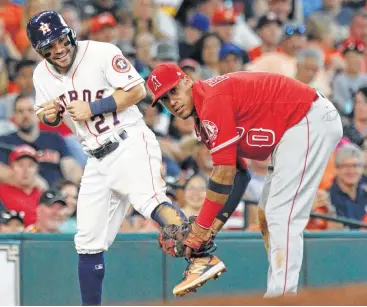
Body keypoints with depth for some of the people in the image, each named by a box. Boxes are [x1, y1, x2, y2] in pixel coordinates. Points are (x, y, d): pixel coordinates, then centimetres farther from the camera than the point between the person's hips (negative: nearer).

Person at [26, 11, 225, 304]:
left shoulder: (101, 53, -10)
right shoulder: (42, 75, 6)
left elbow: (137, 90, -13)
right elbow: (47, 119, 16)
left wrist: (93, 108, -17)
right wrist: (49, 115, -8)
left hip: (130, 144, -7)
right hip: (98, 159, 7)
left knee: (151, 202, -34)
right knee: (88, 242, 8)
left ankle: (203, 260, -48)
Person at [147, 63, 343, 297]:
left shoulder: (213, 100, -18)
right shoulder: (203, 119, 12)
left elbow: (224, 173, -19)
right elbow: (237, 174, 13)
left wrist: (201, 227, -14)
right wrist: (213, 227, 6)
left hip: (311, 120, -11)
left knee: (281, 216, -16)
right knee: (267, 215, 14)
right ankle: (278, 296, 17)